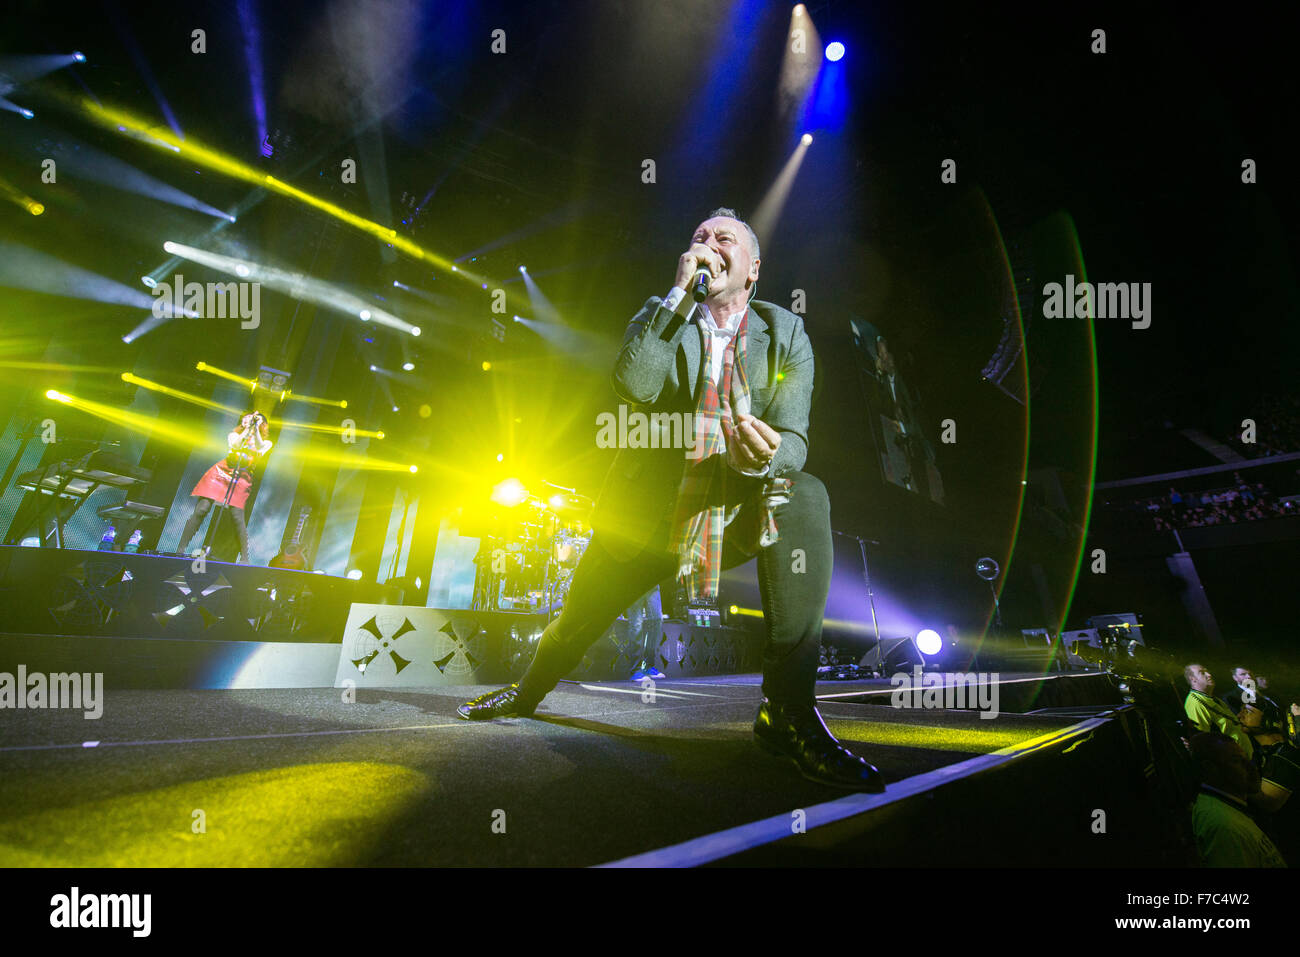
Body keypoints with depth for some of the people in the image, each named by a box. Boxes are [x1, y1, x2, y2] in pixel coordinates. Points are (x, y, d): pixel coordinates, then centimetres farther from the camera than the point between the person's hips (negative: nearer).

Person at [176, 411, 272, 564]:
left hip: (241, 480, -1)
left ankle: (244, 557, -7)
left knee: (237, 516, -13)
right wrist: (247, 428, -7)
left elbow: (259, 449, -10)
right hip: (221, 472, 1)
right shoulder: (234, 435, 16)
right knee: (201, 509, -9)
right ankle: (181, 548, -5)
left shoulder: (266, 443, 14)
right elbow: (235, 445, -6)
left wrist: (256, 428, -11)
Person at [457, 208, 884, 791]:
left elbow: (794, 439, -7)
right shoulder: (659, 317, 4)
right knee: (580, 612, 8)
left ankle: (788, 710, -32)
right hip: (650, 513, 1)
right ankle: (526, 693, 45)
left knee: (805, 500, -32)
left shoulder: (785, 334, 3)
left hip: (740, 511, -1)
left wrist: (765, 457, -32)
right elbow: (634, 384, -18)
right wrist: (680, 292, -19)